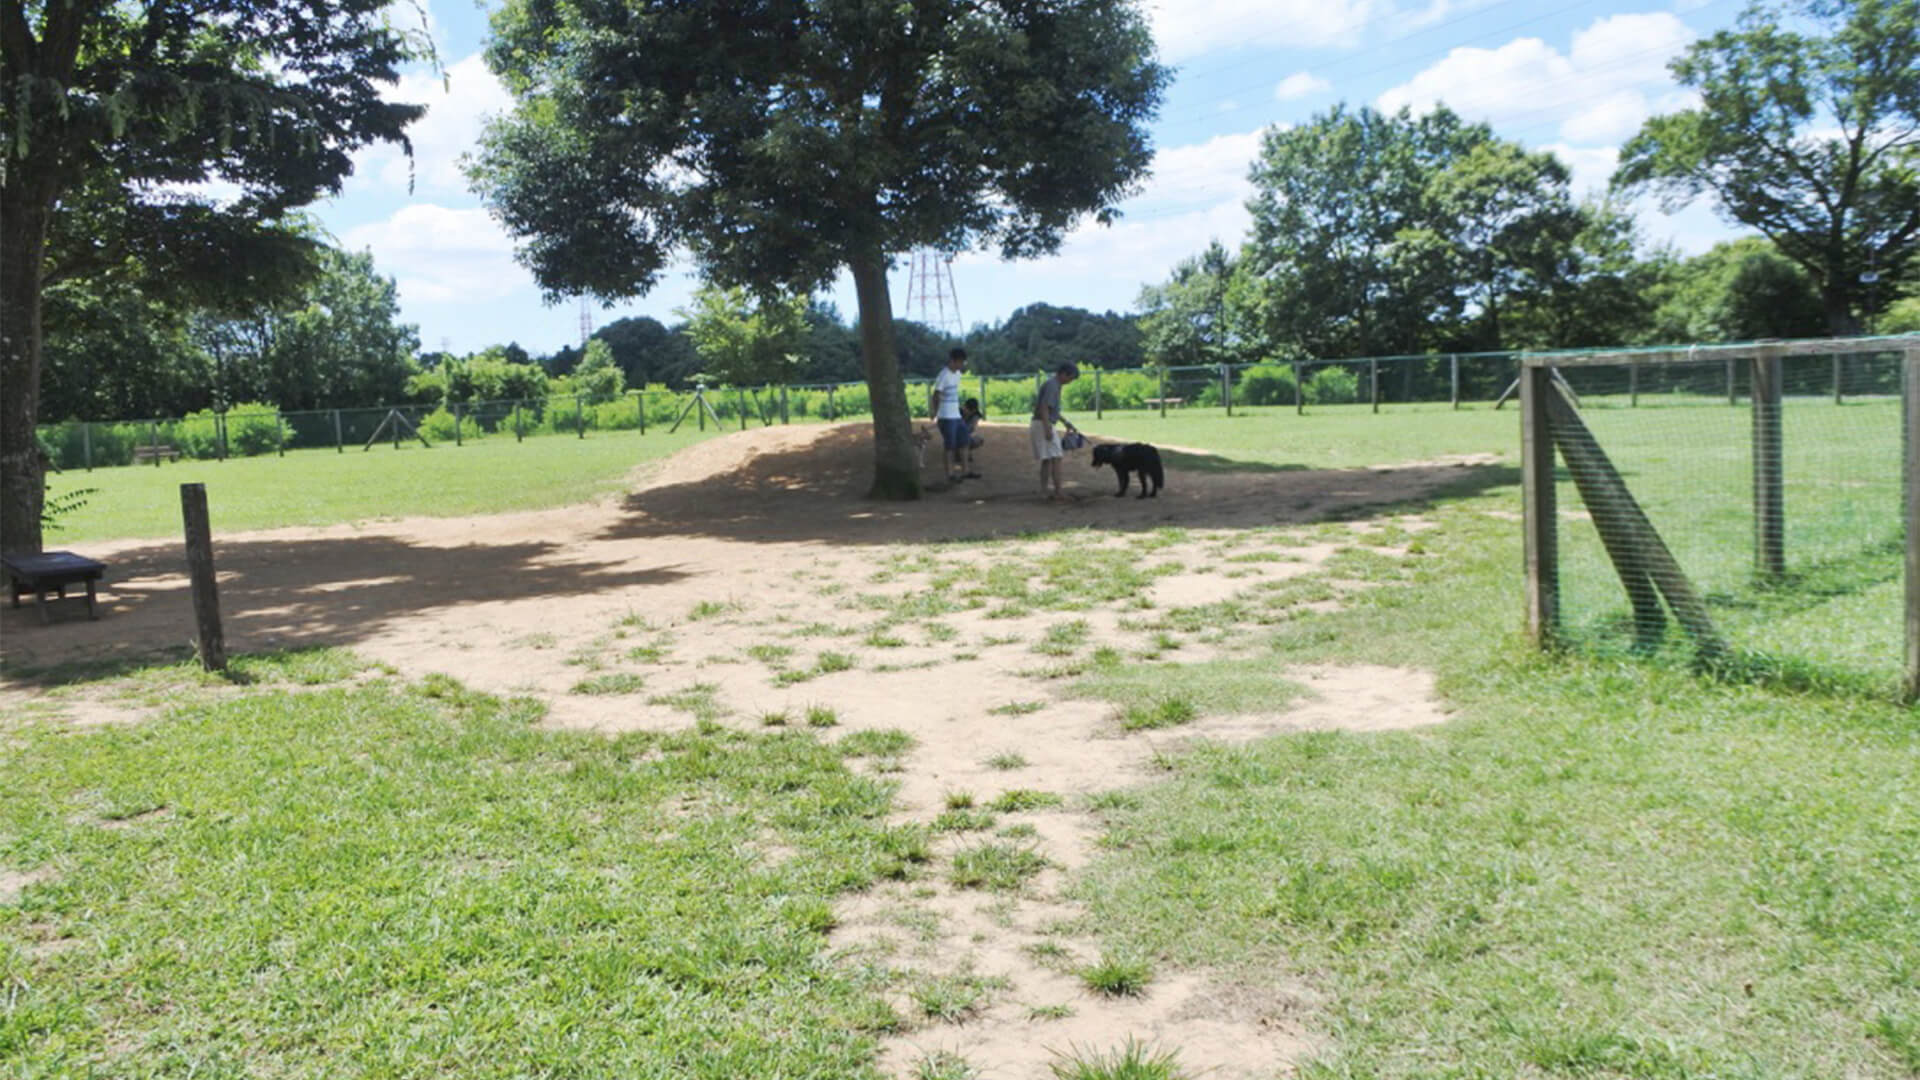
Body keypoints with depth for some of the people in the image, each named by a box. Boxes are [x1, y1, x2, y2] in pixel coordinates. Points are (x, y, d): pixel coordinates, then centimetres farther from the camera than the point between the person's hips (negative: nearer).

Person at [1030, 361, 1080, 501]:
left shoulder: (1053, 384, 17)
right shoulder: (1052, 385, -15)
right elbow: (1044, 407, -24)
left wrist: (1065, 421, 26)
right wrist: (1048, 429, -28)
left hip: (1042, 426, 10)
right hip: (1044, 425, -10)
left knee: (1046, 461, 11)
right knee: (1056, 459, -10)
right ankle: (1058, 492, -11)